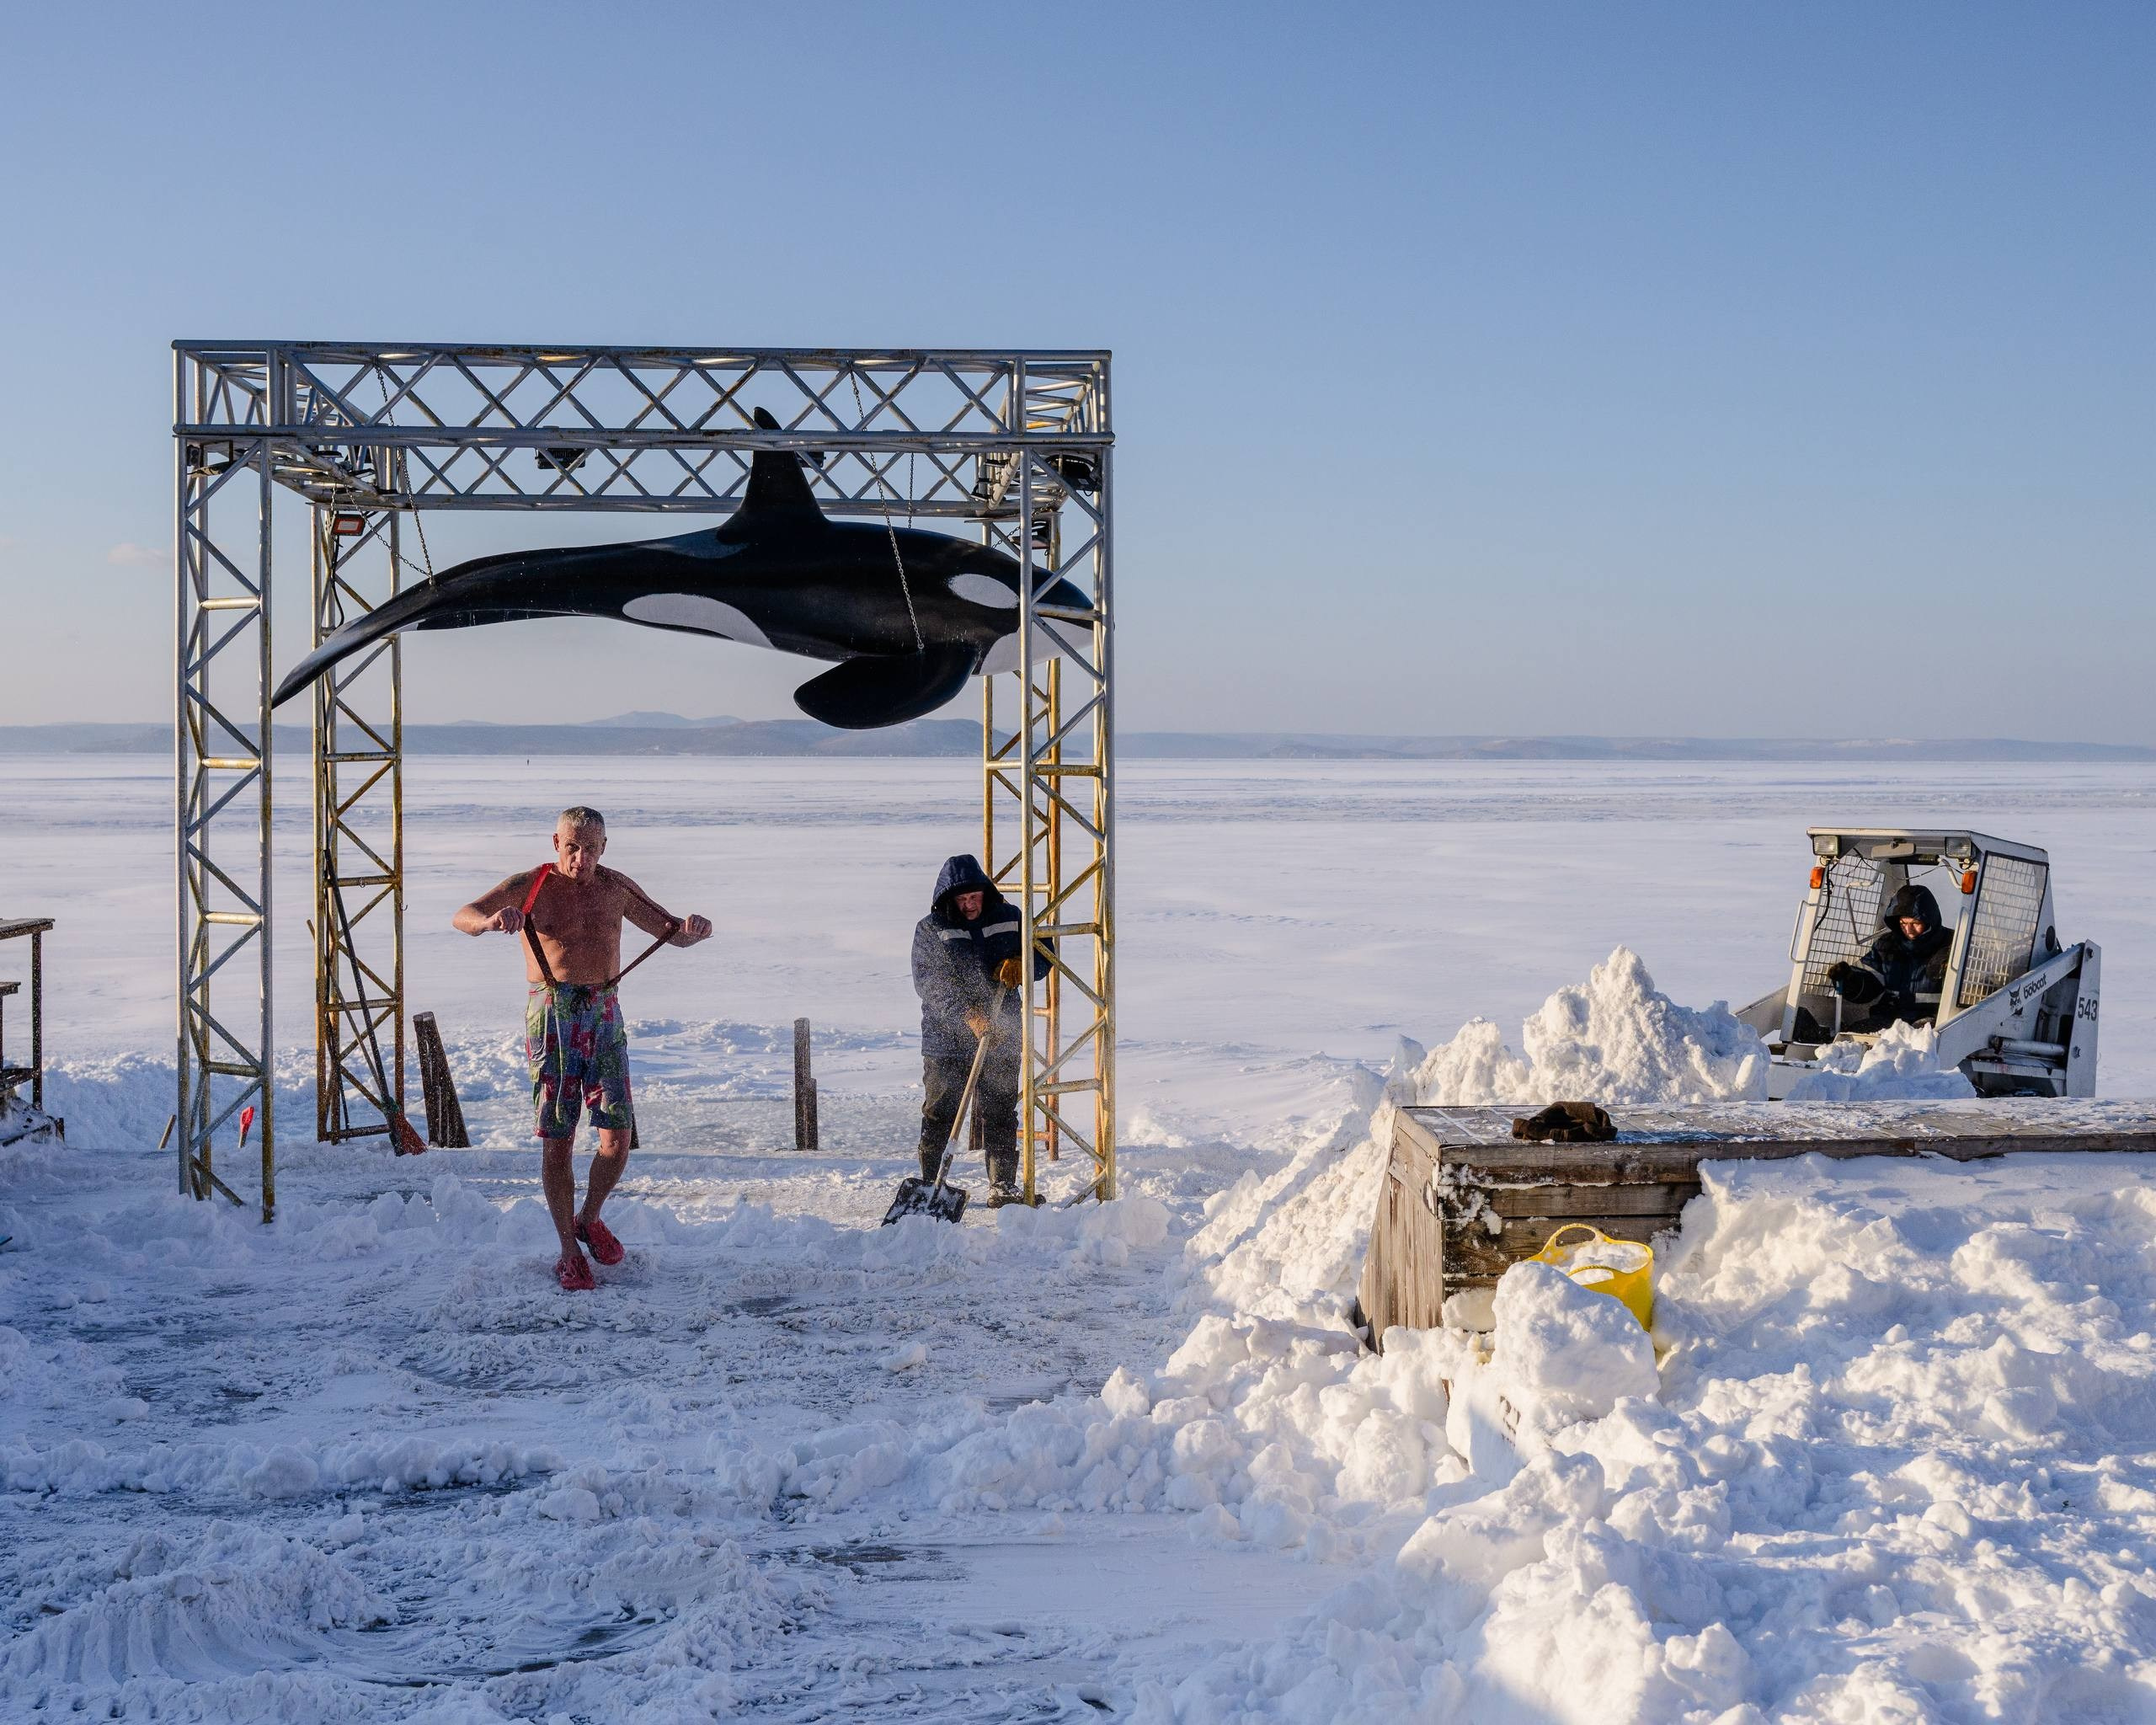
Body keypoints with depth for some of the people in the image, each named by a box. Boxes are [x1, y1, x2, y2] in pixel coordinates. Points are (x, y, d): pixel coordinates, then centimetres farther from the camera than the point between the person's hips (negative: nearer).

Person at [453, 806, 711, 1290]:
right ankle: (569, 1250, 13)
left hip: (604, 1015, 3)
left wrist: (693, 929, -8)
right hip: (552, 1015, -3)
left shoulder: (616, 888, 10)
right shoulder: (530, 886, 0)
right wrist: (492, 920, -33)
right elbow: (461, 917, -9)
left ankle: (589, 1220, 25)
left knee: (617, 1137, -2)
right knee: (557, 1140, 0)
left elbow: (671, 933, 17)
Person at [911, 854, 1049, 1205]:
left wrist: (1020, 964, -12)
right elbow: (928, 983, -12)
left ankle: (1003, 1187, 10)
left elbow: (1043, 955, 12)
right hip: (946, 1035, -2)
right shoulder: (930, 929, -3)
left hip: (1001, 1034, 2)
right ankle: (928, 1184, 11)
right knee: (940, 1113, 2)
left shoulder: (1008, 918, 6)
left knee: (1000, 1113, 5)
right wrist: (968, 1016, -24)